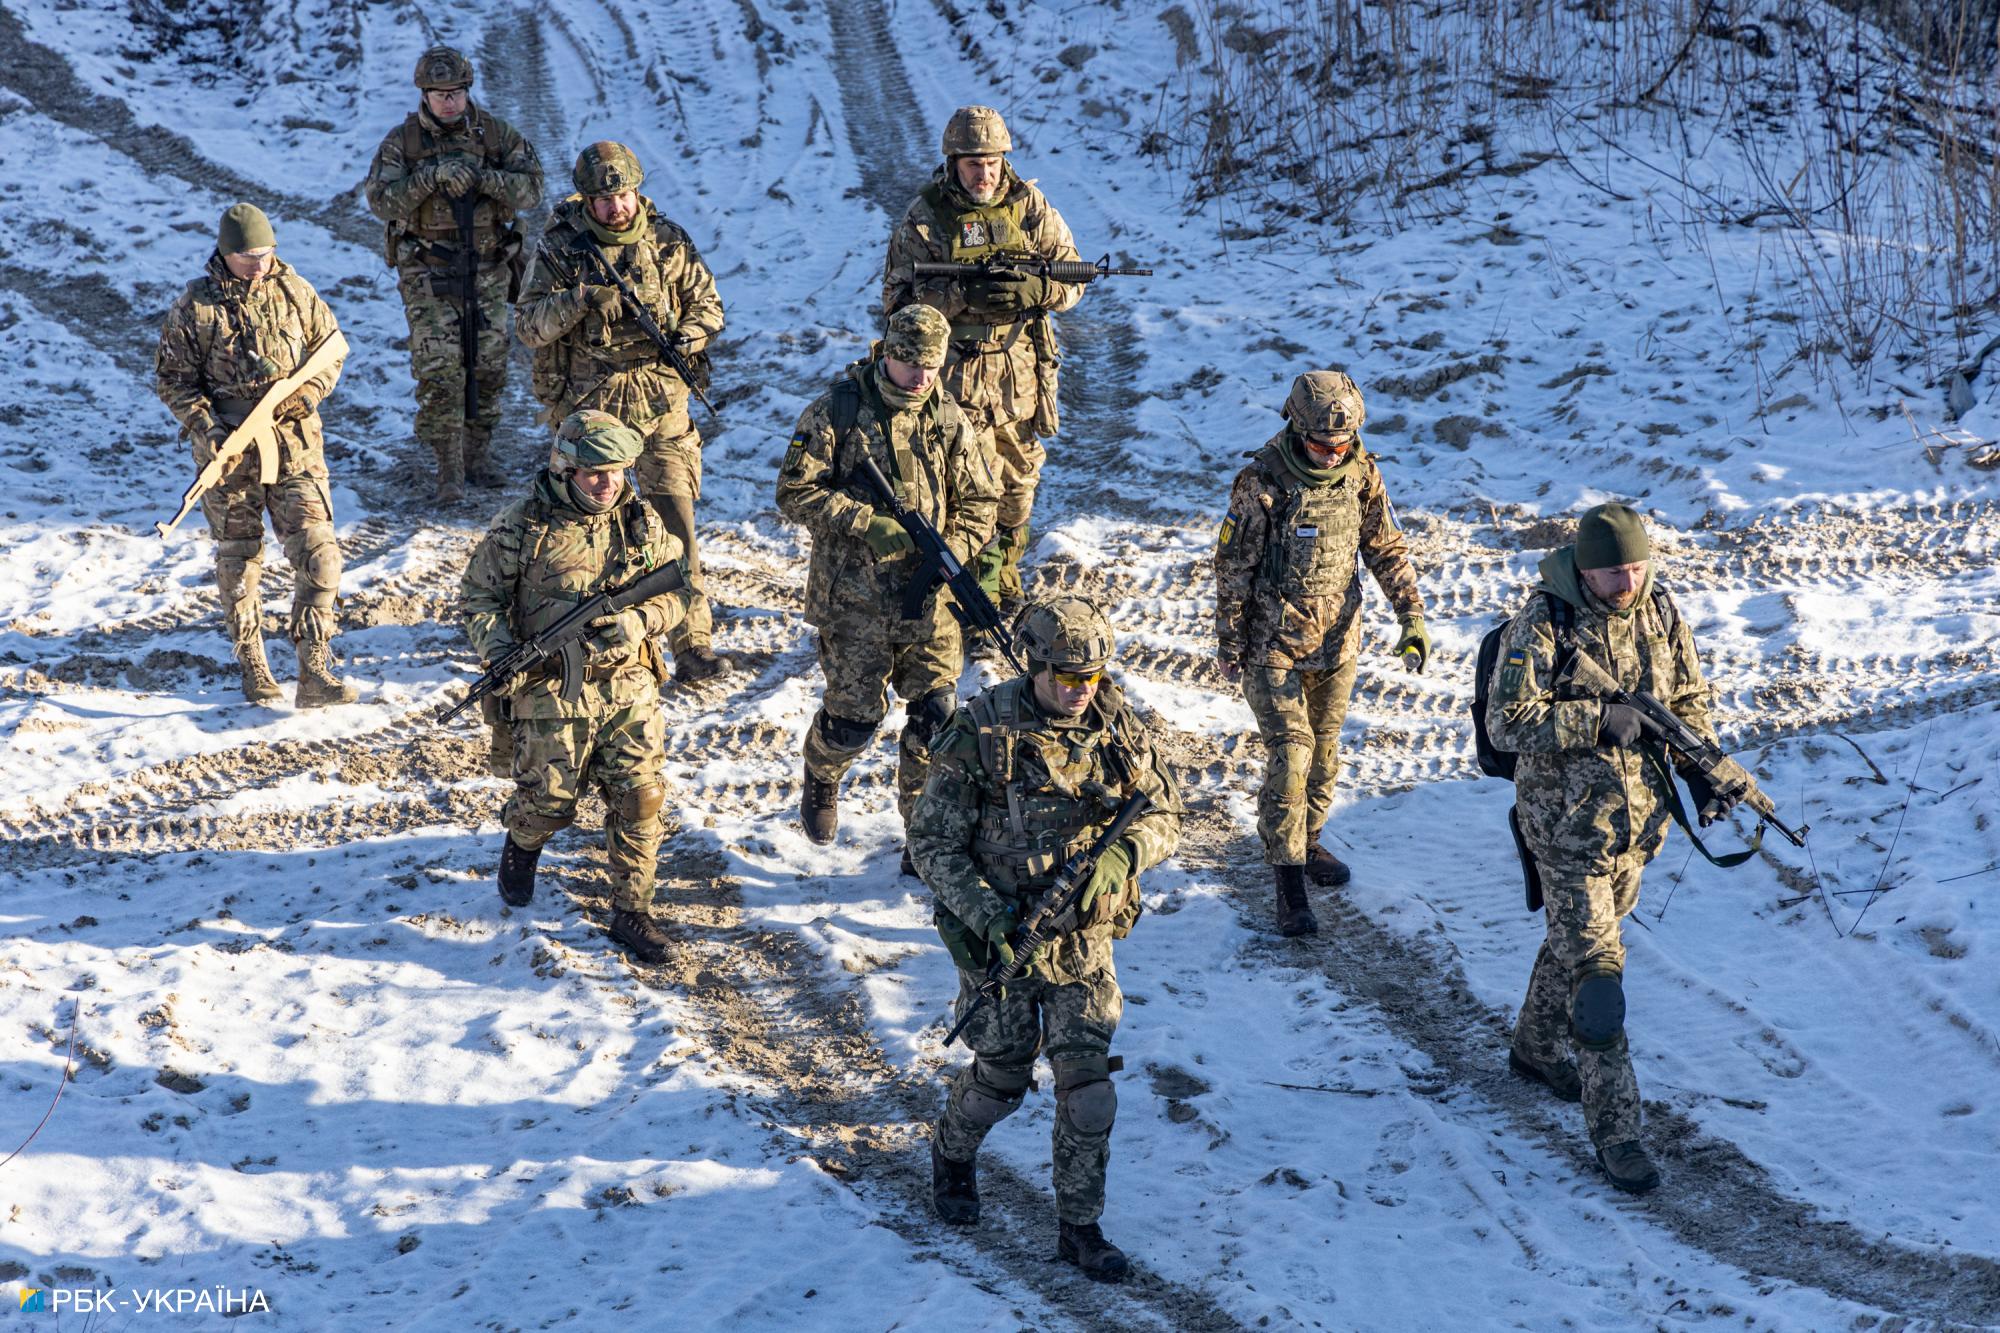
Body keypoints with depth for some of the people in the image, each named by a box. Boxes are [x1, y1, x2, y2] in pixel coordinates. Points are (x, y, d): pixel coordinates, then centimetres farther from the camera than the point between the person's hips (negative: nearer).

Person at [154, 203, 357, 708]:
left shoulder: (294, 292, 1)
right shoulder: (195, 306, -5)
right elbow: (172, 378, 0)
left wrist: (306, 393, -8)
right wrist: (204, 427, -15)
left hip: (295, 444, 1)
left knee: (318, 556, -8)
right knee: (239, 562, 8)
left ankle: (314, 674, -4)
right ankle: (252, 669, 22)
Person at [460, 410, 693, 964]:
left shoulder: (642, 523, 1)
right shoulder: (519, 528, -9)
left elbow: (678, 591, 8)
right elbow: (479, 596, 0)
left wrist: (640, 621, -12)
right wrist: (500, 654, -16)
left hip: (629, 688, 2)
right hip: (550, 692, -2)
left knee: (640, 798, -4)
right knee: (548, 803, 4)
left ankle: (631, 912, 10)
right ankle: (521, 844, 42)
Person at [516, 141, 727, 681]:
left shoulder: (667, 241, 0)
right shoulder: (559, 246, -5)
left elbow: (706, 300, 10)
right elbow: (528, 325, -9)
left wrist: (691, 333, -12)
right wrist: (579, 300, -26)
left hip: (660, 403, 0)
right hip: (586, 406, 0)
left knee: (674, 518, -7)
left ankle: (693, 642, -4)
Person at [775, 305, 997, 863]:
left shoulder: (948, 419, 4)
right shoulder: (838, 409, -6)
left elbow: (977, 502, 10)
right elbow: (796, 492, -9)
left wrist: (952, 549, -10)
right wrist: (865, 525, -19)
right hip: (854, 597, -3)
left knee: (937, 715, -4)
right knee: (854, 716, 0)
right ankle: (821, 778, 36)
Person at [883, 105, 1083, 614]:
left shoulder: (1029, 206, 1)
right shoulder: (924, 217, -6)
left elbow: (1072, 280, 1)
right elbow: (898, 298, -9)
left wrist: (1031, 290, -21)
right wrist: (961, 294, -25)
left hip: (1021, 371, 4)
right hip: (957, 372, -4)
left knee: (1017, 482, 16)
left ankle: (1004, 576, 36)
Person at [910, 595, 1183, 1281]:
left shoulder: (1117, 727, -6)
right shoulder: (980, 735, -17)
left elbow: (1164, 817, 2)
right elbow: (933, 841, -13)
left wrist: (1122, 854, -20)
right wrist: (986, 913, -24)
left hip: (1084, 936, 3)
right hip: (999, 934, -3)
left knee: (1088, 1085, -1)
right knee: (1001, 1076, 11)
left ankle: (1080, 1227, 13)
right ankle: (953, 1150, 44)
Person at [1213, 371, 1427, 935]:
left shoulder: (1361, 475, -6)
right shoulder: (1262, 481, -19)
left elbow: (1387, 549, 5)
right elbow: (1233, 565, -10)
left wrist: (1412, 617, -2)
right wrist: (1229, 642, -4)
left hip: (1337, 638, 5)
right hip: (1273, 641, -5)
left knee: (1324, 750, 16)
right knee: (1290, 752, -10)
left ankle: (1307, 840, 36)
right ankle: (1288, 880, -4)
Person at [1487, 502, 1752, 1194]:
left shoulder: (1659, 610, -2)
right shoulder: (1543, 623, -20)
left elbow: (1689, 697, 12)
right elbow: (1507, 723, -22)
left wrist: (1705, 771, -1)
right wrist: (1598, 720, -26)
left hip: (1637, 810, 6)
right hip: (1565, 818, -6)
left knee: (1576, 935, 23)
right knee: (1595, 966, -6)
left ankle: (1536, 1045, 47)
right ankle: (1615, 1128, -3)